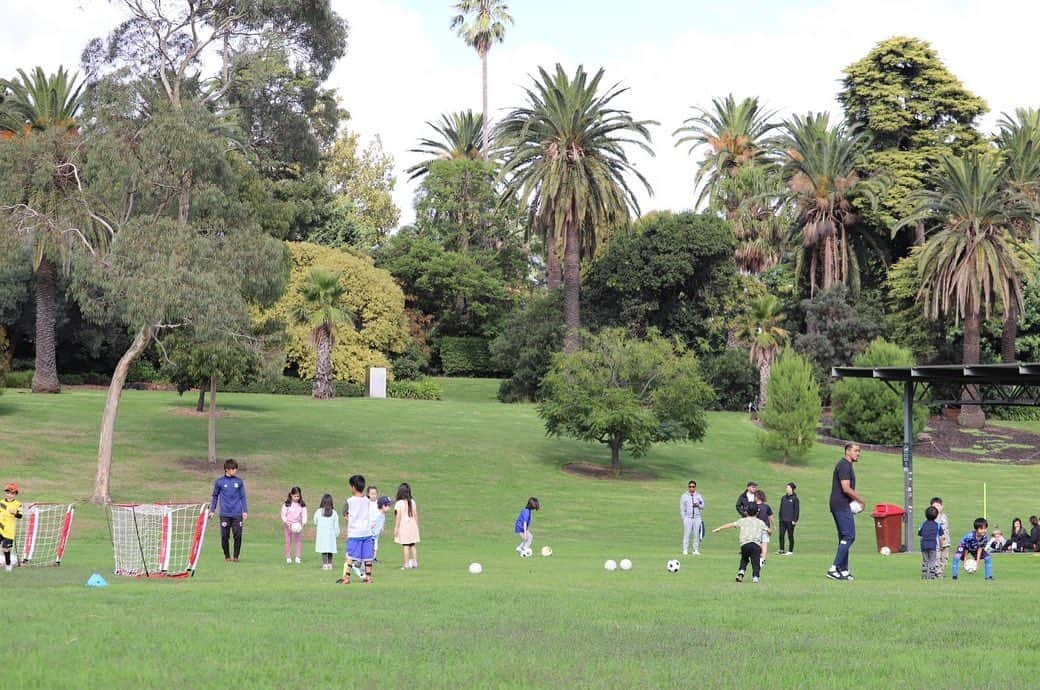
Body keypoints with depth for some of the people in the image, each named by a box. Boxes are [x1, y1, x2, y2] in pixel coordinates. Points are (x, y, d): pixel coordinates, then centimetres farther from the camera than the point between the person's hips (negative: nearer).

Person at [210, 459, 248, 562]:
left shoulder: (239, 482, 6)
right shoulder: (219, 482, 2)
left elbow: (243, 497, 10)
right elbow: (215, 496, 11)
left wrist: (245, 511, 4)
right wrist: (212, 510, 9)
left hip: (237, 514, 1)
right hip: (224, 514, -1)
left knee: (238, 536, -5)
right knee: (224, 536, 1)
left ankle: (236, 556, 7)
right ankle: (227, 556, 17)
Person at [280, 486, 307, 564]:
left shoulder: (302, 505, -2)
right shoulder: (286, 504, -6)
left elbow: (304, 515, -6)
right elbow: (283, 515, -7)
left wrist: (303, 523, -23)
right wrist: (287, 522, -21)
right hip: (288, 525, -1)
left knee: (299, 540, -2)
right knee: (288, 541, 4)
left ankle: (298, 557, 3)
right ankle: (288, 557, 11)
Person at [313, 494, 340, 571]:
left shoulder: (318, 512, -5)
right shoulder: (334, 513, -5)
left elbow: (315, 523, 7)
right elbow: (336, 525, -1)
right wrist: (337, 534, 10)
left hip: (321, 534, -1)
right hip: (331, 534, 1)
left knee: (323, 551, 1)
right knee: (330, 550, 11)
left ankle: (325, 564, -4)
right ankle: (329, 564, 14)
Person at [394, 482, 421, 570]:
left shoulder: (399, 503, -10)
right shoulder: (412, 502, 6)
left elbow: (398, 517, -11)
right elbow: (416, 515, 10)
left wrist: (396, 529, -5)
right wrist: (417, 526, 19)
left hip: (403, 526, -5)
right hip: (412, 525, 5)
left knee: (406, 546, -4)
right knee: (412, 546, 12)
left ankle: (407, 564, -4)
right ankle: (415, 563, 14)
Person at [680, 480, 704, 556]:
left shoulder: (699, 496, 10)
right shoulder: (684, 496, 4)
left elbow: (702, 506, 9)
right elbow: (682, 508, 3)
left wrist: (698, 505, -13)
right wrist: (683, 518, -6)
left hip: (697, 518, 2)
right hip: (688, 518, -2)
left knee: (697, 534, 2)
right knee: (687, 534, -6)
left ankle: (696, 550, 7)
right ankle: (685, 550, -2)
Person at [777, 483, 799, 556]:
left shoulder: (795, 499, -5)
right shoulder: (783, 498, 11)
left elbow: (797, 510, -7)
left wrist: (795, 520, -12)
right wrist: (780, 518, 11)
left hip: (790, 521, -5)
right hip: (783, 520, 5)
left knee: (790, 536, 2)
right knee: (781, 535, -2)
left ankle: (791, 551, 10)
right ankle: (781, 550, 3)